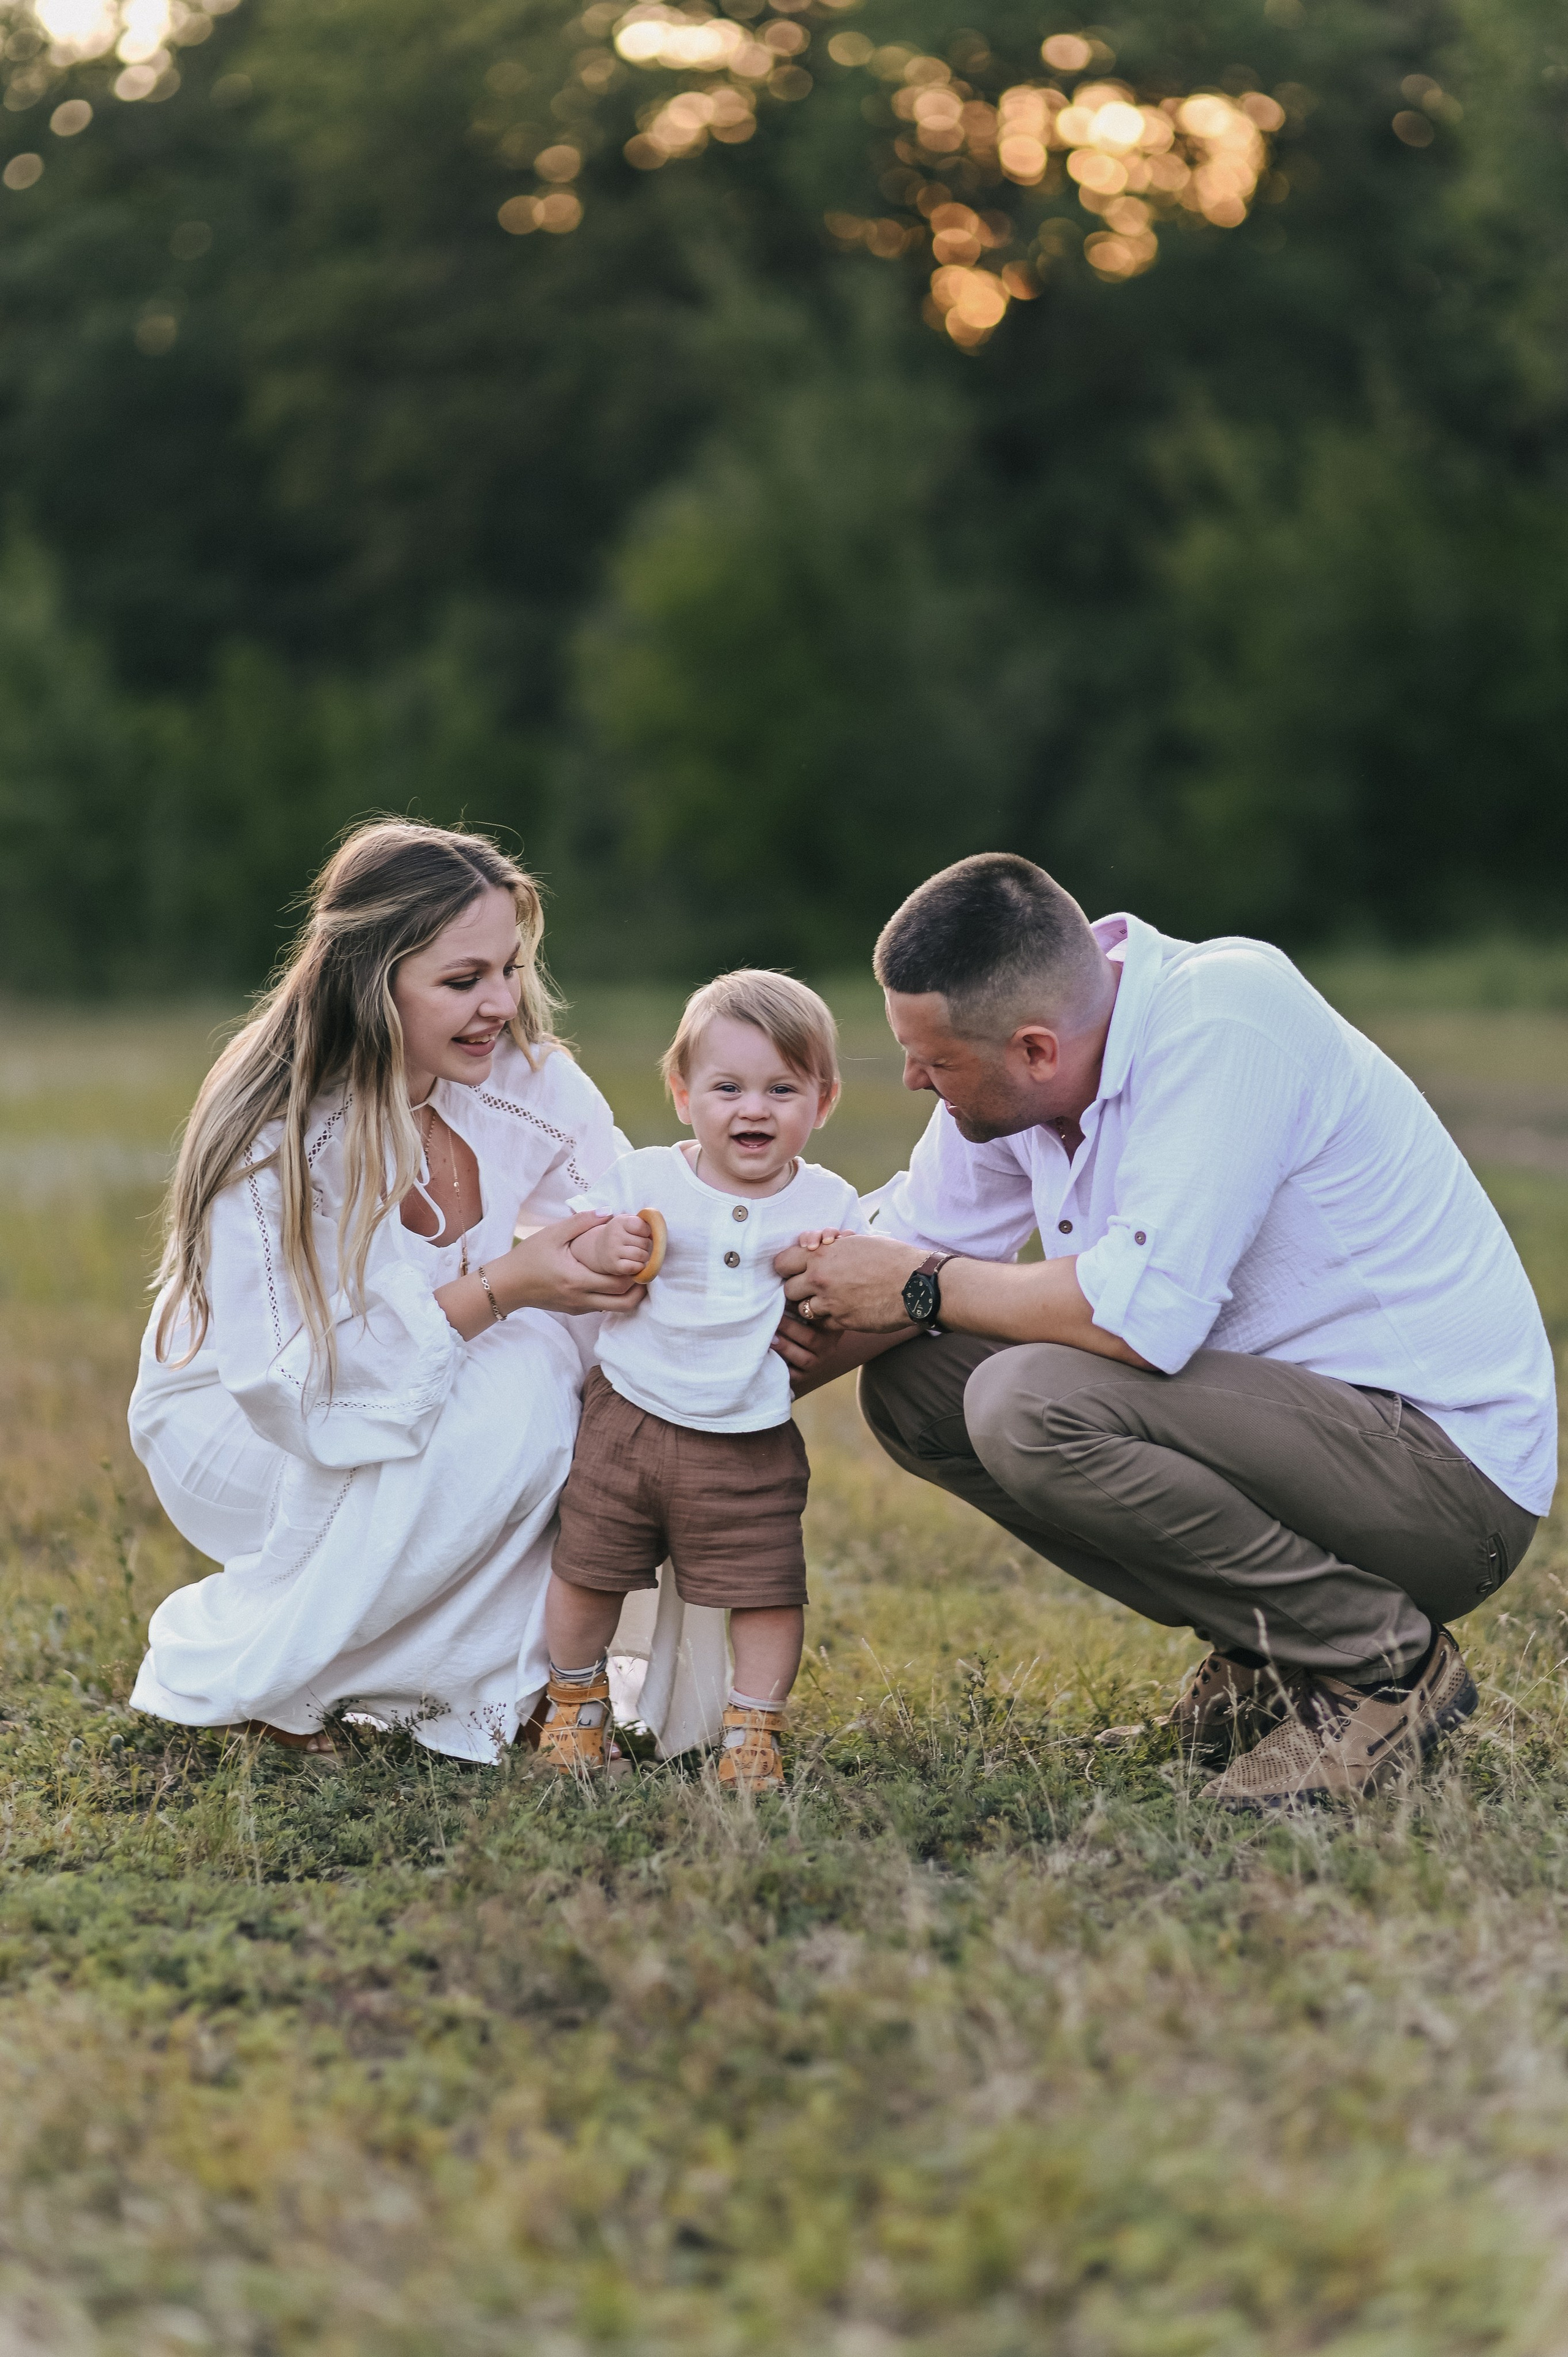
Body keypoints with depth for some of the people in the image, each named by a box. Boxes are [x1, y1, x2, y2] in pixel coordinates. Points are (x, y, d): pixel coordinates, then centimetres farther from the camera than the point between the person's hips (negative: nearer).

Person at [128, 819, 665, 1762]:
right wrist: (500, 1290, -41)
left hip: (427, 1393, 6)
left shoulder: (527, 1076, -13)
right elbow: (301, 1377, -33)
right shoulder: (271, 1135, -28)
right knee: (513, 1393, -32)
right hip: (240, 1425, -6)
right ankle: (235, 1673, -16)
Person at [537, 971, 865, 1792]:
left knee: (768, 1592, -3)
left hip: (750, 1446, 0)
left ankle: (752, 1728, 17)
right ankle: (575, 1696, 33)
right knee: (587, 1573, 9)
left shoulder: (828, 1204, 0)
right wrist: (600, 1250, -16)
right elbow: (562, 1252, 6)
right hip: (628, 1421, 0)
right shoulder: (642, 1181, -1)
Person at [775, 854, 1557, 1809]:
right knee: (912, 1383, 2)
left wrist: (922, 1288, -18)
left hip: (1449, 1464, -9)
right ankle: (1269, 1652, 7)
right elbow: (905, 1246, 11)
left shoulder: (1224, 1017, -25)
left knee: (1030, 1406, -28)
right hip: (1293, 1409, 9)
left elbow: (1144, 1314, -33)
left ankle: (1385, 1664, -10)